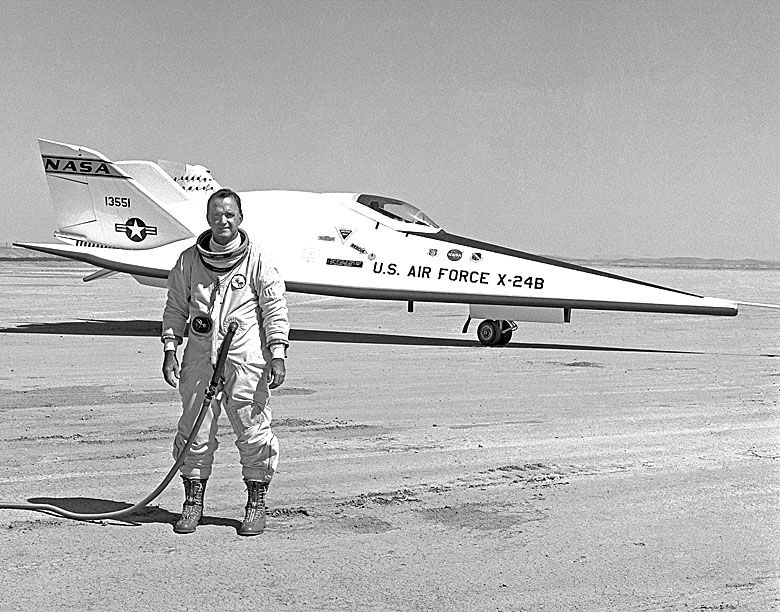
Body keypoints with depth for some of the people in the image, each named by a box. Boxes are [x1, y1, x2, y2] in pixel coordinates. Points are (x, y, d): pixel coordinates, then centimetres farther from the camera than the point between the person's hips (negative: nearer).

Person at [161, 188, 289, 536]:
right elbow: (175, 307, 14)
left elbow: (275, 309, 2)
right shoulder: (189, 260, 8)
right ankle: (193, 504, 19)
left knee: (253, 434, 0)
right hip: (200, 357, 2)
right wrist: (170, 349, 6)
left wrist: (277, 355, -5)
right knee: (195, 431, 5)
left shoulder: (258, 260, 1)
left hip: (247, 361, -2)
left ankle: (256, 507, 14)